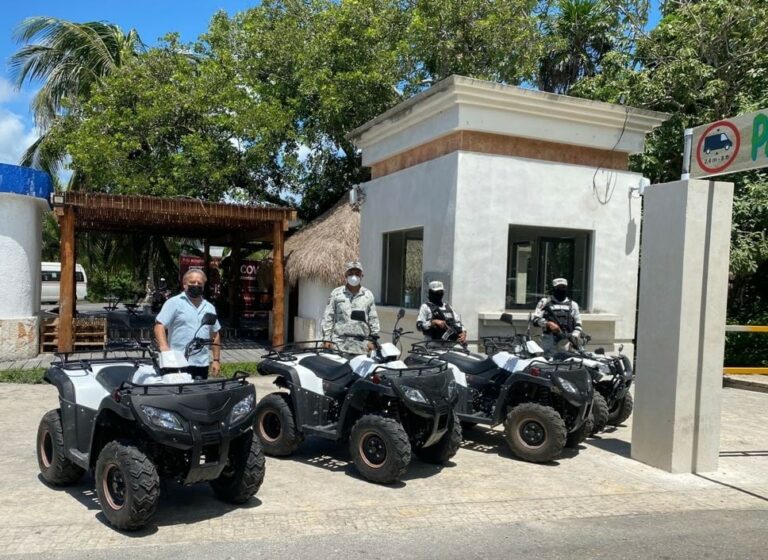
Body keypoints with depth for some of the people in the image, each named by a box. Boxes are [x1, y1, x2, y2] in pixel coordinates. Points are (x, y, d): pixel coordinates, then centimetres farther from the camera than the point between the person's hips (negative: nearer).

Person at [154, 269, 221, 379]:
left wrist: (216, 360, 14)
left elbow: (215, 335, 20)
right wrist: (164, 347, -24)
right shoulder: (174, 303, 0)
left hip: (202, 364, 5)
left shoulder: (209, 307, 17)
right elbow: (159, 325, -8)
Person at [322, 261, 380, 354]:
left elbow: (373, 319, 12)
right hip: (339, 343, -1)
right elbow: (328, 317, 6)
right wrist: (327, 339, 0)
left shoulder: (368, 295, 10)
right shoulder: (336, 293, 7)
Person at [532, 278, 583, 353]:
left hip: (565, 340, 2)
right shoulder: (545, 302, 9)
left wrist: (575, 336, -2)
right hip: (549, 340, -2)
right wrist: (548, 323, -17)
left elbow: (578, 325, 16)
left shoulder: (572, 304, 16)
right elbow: (536, 320, 0)